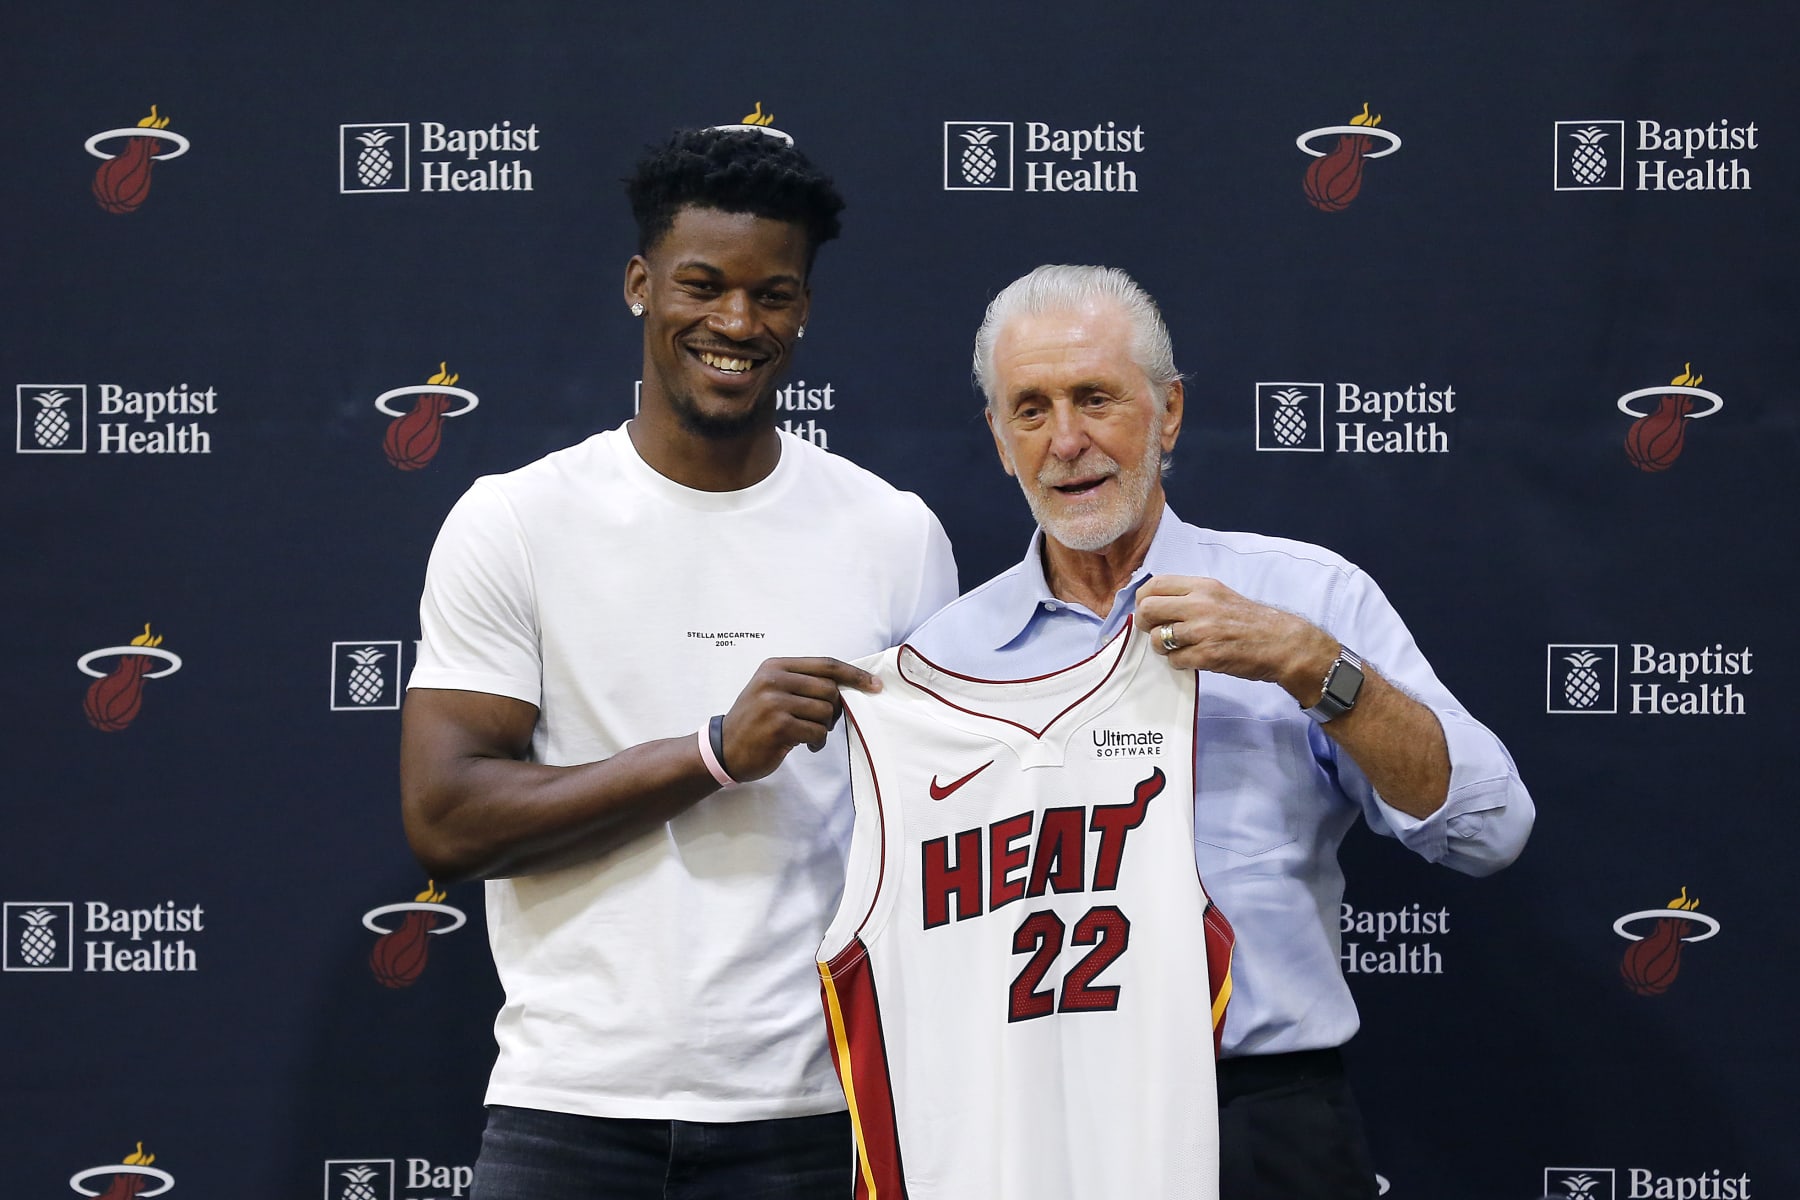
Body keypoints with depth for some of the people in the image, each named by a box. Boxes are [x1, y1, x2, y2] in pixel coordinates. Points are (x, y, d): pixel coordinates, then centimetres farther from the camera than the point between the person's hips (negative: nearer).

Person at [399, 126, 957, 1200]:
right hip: (571, 1109, -1)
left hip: (807, 1110, 1)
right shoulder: (514, 523, -1)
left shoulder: (895, 536, 4)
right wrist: (718, 751, -14)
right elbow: (446, 820, -8)